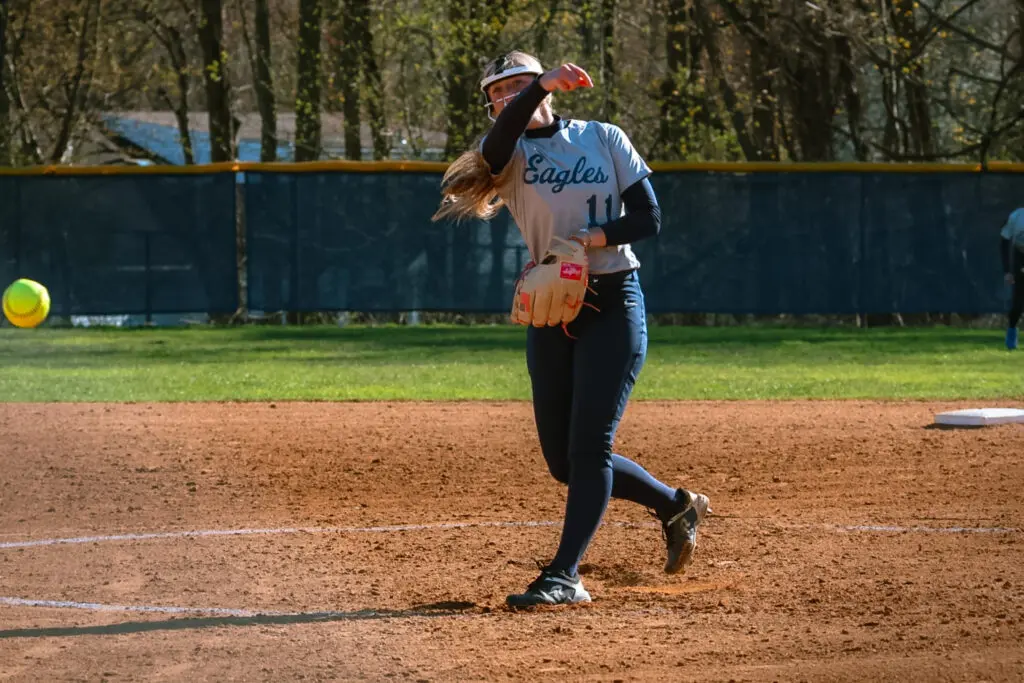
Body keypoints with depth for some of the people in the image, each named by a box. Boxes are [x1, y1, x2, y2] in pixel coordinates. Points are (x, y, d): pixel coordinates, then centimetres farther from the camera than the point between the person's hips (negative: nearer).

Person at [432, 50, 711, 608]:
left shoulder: (603, 139, 3)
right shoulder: (508, 155, 3)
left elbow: (648, 217, -2)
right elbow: (499, 143, -23)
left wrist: (593, 237, -20)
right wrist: (544, 84, -39)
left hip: (613, 304, -4)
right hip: (550, 311, 4)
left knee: (588, 444, -13)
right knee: (562, 459, 7)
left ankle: (564, 576, -13)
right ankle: (676, 506, 27)